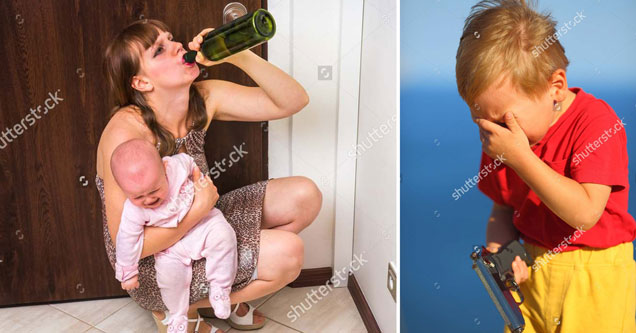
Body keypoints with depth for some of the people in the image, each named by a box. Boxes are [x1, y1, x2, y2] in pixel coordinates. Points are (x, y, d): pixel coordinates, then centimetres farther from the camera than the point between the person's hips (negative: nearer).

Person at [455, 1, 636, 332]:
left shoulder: (595, 120, -16)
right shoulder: (501, 137, 0)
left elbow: (584, 213, -26)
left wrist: (520, 157, -30)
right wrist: (499, 252, -11)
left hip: (595, 277, -4)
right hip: (533, 271, 4)